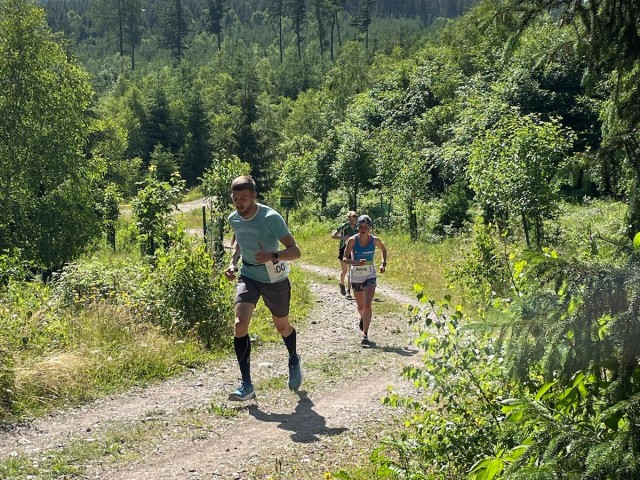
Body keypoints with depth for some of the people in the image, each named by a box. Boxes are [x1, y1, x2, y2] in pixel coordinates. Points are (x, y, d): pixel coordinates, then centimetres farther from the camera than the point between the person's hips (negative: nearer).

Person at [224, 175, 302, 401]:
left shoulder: (271, 218, -23)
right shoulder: (233, 219, -6)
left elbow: (295, 251, -25)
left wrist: (274, 256, -43)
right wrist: (233, 262, 1)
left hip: (275, 279, -3)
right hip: (248, 276, 3)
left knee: (282, 326, 15)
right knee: (240, 324, -18)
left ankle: (294, 360, 49)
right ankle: (246, 385, -14)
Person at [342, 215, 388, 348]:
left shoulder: (375, 240, -10)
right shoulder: (352, 240, -14)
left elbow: (383, 249, 12)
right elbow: (344, 259, -14)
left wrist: (383, 263, -2)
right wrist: (356, 262, -32)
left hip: (370, 276, -1)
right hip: (356, 276, 1)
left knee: (367, 305, -16)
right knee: (361, 307, 15)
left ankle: (365, 336, -14)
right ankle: (363, 318, 52)